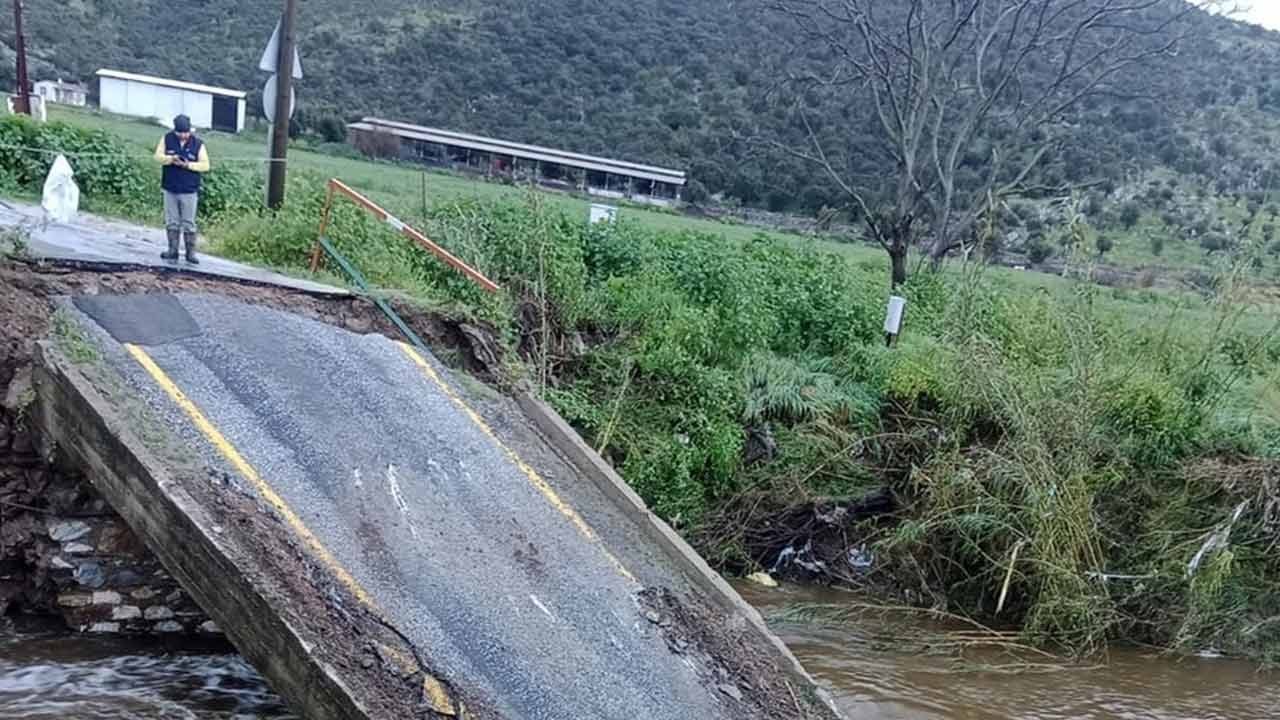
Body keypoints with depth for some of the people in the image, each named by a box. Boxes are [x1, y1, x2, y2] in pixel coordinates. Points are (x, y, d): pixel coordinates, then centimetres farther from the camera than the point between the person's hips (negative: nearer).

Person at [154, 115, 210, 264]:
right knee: (172, 222, 8)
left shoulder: (198, 144, -3)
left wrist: (188, 165, -20)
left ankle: (191, 253, 7)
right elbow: (158, 156, -1)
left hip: (189, 191, -2)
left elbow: (205, 165, -5)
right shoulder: (167, 139, 1)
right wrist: (170, 159, -20)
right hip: (170, 189, 2)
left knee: (189, 223, 1)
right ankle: (173, 251, 16)